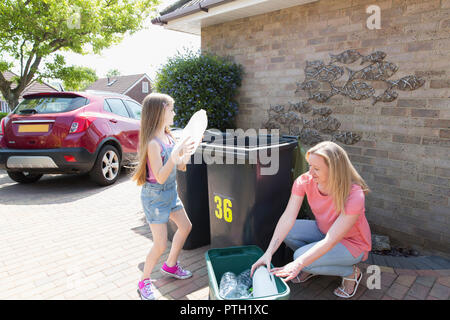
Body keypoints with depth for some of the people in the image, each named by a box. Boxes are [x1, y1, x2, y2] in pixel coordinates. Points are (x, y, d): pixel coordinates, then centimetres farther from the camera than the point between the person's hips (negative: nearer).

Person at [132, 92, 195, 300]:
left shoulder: (168, 137, 2)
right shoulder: (153, 143, -23)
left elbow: (181, 166, 8)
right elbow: (160, 177, -26)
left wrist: (191, 146, -4)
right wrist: (175, 155, -38)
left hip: (171, 193, 9)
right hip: (155, 195, -9)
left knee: (185, 226, 20)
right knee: (160, 245, -3)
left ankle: (170, 266, 40)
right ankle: (144, 282, 22)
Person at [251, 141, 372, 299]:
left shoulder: (354, 195, -33)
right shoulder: (305, 181, -19)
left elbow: (330, 241, -36)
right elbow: (288, 218, -24)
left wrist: (298, 264, -45)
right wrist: (268, 253, -34)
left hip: (352, 243, -5)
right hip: (323, 231, 5)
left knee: (300, 256, -26)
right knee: (287, 231, -21)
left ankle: (351, 272, -1)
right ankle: (313, 267, 6)